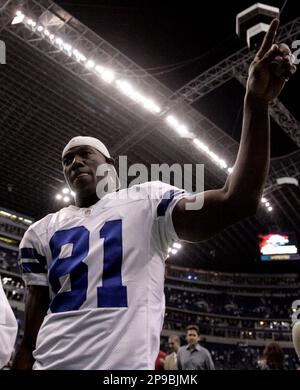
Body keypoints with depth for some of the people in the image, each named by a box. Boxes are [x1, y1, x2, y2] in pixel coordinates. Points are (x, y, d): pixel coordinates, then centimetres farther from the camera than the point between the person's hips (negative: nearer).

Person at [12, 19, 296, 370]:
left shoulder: (147, 202, 2)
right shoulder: (43, 231, 12)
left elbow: (236, 201, -12)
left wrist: (256, 103, -18)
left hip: (127, 364, -3)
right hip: (51, 363, 4)